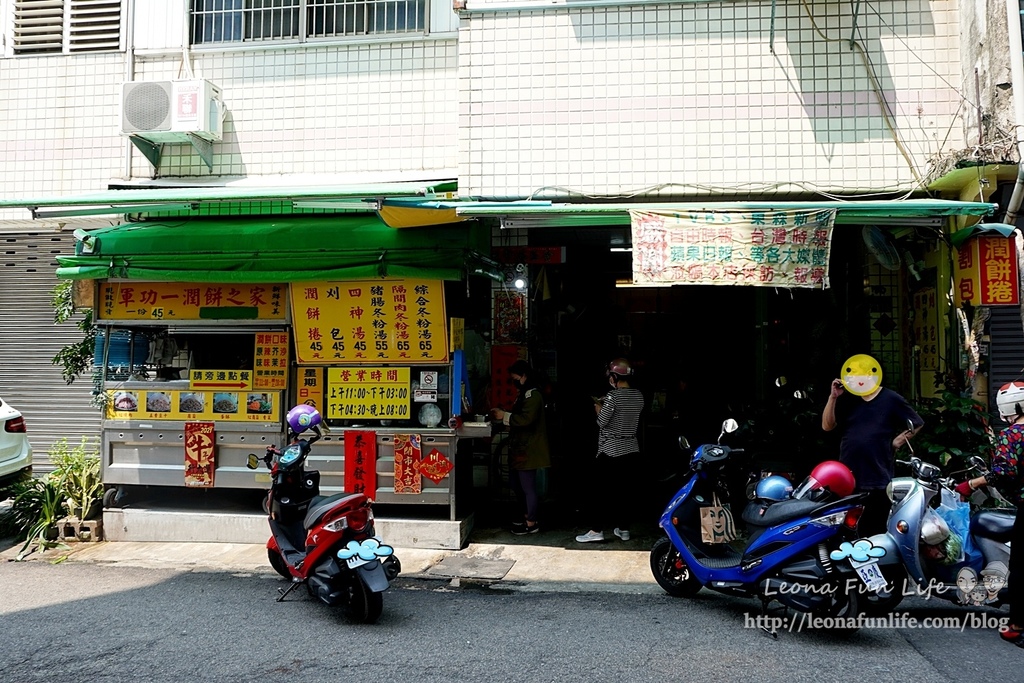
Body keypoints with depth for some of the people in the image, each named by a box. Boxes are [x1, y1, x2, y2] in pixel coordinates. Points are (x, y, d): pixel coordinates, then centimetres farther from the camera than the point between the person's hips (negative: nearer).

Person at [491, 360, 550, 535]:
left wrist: (505, 415, -20)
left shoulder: (533, 394, -16)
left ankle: (531, 524, 7)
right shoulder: (525, 393, 16)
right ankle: (527, 517, 30)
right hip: (520, 448, 11)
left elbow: (526, 419, -28)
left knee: (528, 487, -2)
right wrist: (504, 416, 9)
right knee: (517, 484, 18)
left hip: (528, 450, -11)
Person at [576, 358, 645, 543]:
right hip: (631, 450, 7)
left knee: (602, 490, 0)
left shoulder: (612, 396, -16)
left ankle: (597, 530, 1)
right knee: (625, 489, 12)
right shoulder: (638, 396, 5)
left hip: (611, 451, -7)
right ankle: (623, 529, 18)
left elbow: (602, 422, -15)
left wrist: (599, 410, 5)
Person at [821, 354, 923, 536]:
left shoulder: (891, 399, 2)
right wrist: (833, 397, -6)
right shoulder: (846, 399, 9)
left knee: (874, 533, 5)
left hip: (878, 479, -2)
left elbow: (916, 424, 11)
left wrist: (897, 442, 0)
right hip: (847, 478, 2)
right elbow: (827, 426, 3)